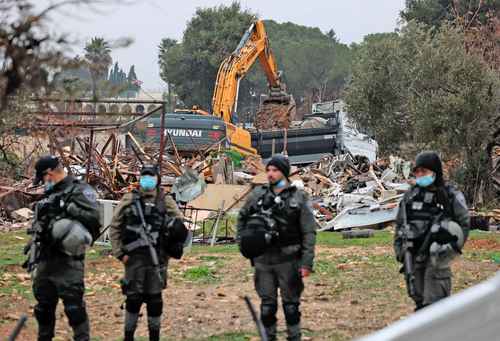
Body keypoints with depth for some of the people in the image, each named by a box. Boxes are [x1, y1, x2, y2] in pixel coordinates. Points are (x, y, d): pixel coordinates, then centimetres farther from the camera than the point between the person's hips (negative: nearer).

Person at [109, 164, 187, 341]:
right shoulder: (129, 200, 2)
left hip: (157, 259, 1)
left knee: (154, 299, 5)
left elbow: (180, 223, 14)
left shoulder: (165, 201, 6)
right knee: (133, 298, 1)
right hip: (135, 258, -1)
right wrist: (119, 253, -2)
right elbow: (115, 227, 3)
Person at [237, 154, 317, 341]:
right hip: (263, 260, 3)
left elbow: (309, 232, -5)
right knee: (267, 304, 8)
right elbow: (242, 217, 19)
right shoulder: (257, 194, 5)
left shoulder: (299, 198, -4)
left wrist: (307, 262, -11)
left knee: (291, 304, 5)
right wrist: (242, 241, 7)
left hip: (288, 261, -2)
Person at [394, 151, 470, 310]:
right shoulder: (410, 195, 10)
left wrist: (453, 247, -12)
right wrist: (399, 249, 9)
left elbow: (464, 223, -1)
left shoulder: (451, 195, -2)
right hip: (414, 254, 5)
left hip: (437, 255, -5)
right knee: (418, 296, 11)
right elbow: (400, 224, 17)